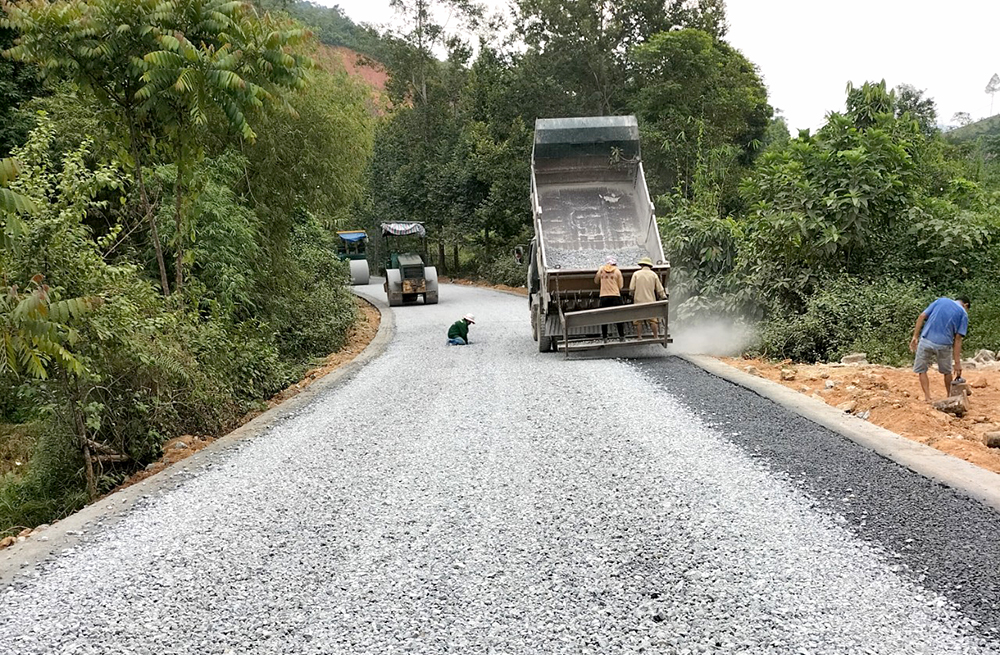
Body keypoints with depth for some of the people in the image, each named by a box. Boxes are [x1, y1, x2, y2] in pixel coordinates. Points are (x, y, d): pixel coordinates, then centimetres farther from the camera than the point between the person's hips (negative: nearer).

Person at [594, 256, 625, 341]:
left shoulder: (601, 269, 6)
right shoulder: (617, 271, 2)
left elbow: (596, 280, 19)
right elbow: (620, 286, 5)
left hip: (603, 297, 1)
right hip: (615, 296, -1)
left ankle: (604, 337, 8)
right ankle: (621, 336, 7)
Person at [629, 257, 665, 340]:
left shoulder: (636, 274, 0)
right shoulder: (654, 275, 3)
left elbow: (631, 288, -2)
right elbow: (659, 289, 5)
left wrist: (633, 296, 16)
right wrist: (664, 297, 20)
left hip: (639, 301, -1)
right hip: (650, 301, 1)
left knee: (638, 321, 5)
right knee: (653, 320, 6)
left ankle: (639, 337, 7)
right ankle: (656, 337, 8)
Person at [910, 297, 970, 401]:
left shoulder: (940, 300, 14)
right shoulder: (963, 314, 7)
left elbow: (922, 317, 3)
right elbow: (958, 339, -1)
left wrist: (915, 337, 5)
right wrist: (957, 362, -1)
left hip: (926, 341, 0)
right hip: (944, 345, 0)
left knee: (921, 370, 14)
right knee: (947, 371, 22)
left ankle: (927, 397, 7)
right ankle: (949, 396, 35)